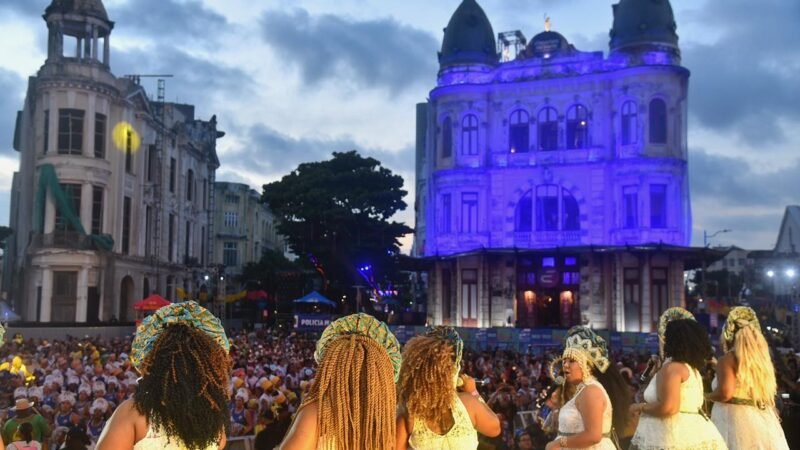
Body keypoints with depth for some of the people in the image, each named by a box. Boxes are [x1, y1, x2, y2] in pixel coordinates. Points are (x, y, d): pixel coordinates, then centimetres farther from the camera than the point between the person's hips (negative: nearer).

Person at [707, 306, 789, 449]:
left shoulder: (728, 359, -9)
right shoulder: (763, 357, 10)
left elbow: (725, 393, -20)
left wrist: (707, 396, -1)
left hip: (735, 419, -7)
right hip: (765, 421, 7)